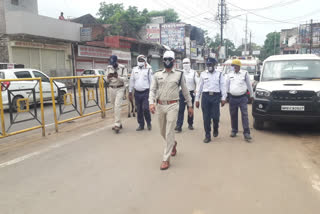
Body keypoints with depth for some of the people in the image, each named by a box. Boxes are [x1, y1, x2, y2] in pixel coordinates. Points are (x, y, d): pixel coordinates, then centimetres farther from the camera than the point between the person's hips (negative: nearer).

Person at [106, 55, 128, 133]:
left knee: (117, 106, -17)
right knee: (114, 106, 9)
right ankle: (119, 123, 20)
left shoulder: (123, 68, -8)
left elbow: (125, 79, -12)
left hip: (120, 89, -5)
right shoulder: (109, 68, 6)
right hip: (112, 89, 5)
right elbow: (107, 81, 8)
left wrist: (118, 76, -28)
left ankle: (117, 125, -15)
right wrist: (108, 77, -15)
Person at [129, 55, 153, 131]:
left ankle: (148, 122, 14)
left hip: (146, 92, -4)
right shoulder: (134, 70, 10)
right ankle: (141, 125, 21)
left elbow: (151, 81, 0)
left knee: (145, 108, -11)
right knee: (139, 110, 8)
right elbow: (131, 81, 13)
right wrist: (130, 92, 10)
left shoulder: (148, 70, 0)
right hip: (137, 93, 4)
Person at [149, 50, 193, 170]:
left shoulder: (179, 74, 2)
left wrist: (190, 105, 10)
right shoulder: (157, 75, 7)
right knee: (163, 132, 16)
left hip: (172, 106, -3)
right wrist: (151, 103, -13)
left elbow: (185, 91, 7)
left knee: (169, 132, -7)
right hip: (160, 106, 3)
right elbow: (152, 90, 3)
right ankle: (173, 144, 47)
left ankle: (166, 159, 2)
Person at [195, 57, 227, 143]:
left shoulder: (219, 74, 9)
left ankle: (215, 129, 26)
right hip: (205, 96, 1)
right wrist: (197, 99, 7)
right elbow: (199, 87, 11)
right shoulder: (203, 74, 11)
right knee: (206, 117, 0)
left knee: (215, 116, -6)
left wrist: (223, 98, -3)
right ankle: (207, 136, 9)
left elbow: (222, 87, 5)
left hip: (216, 96, -1)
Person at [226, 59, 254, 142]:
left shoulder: (245, 73, 1)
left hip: (242, 98, -3)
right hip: (232, 98, 3)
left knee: (244, 115, -7)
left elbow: (249, 85, 8)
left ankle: (246, 133, -6)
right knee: (233, 115, 8)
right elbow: (227, 85, 16)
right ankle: (234, 131, 22)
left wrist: (251, 95, 12)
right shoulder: (230, 74, 8)